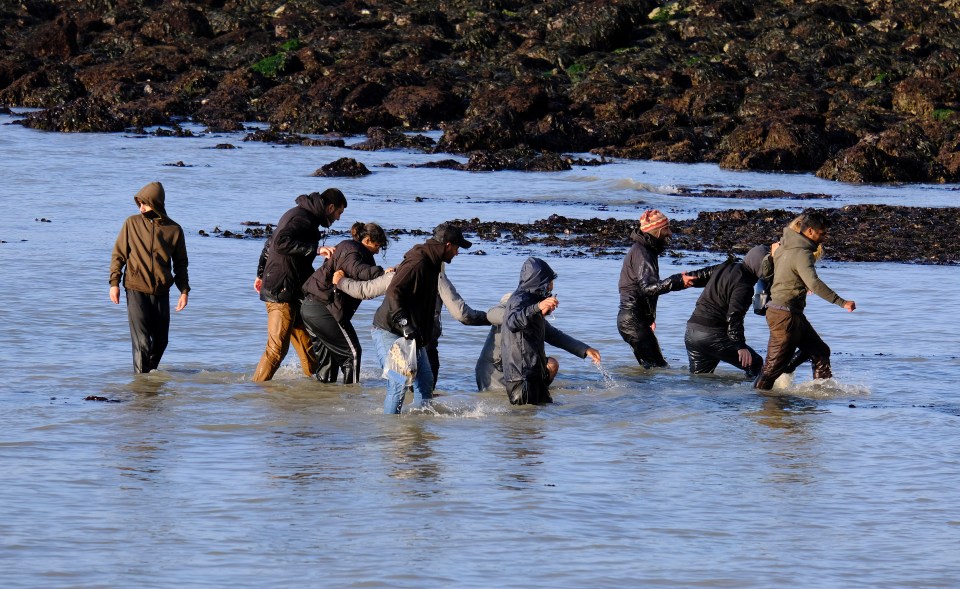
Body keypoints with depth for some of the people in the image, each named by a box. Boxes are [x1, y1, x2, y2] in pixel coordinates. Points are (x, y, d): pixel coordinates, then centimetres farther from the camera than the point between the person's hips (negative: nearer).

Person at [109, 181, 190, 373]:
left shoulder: (174, 230, 4)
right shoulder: (132, 223, 0)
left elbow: (180, 264, 13)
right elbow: (118, 254, 5)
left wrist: (184, 291, 6)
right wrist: (114, 282, -3)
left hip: (161, 292, 2)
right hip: (136, 290, -2)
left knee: (161, 340, 9)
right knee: (141, 341, -9)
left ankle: (152, 371, 28)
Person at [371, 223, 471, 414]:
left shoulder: (431, 263, 13)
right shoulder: (417, 263, -20)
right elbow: (393, 292, -31)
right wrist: (404, 323, -38)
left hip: (412, 334, 10)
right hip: (390, 332, -10)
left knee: (425, 380, 10)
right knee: (399, 383, -16)